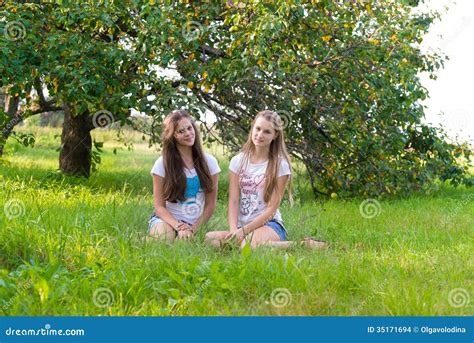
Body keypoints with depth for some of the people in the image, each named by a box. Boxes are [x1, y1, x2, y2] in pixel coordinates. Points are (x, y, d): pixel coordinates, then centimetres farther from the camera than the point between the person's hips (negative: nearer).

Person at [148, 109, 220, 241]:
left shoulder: (209, 162, 3)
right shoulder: (162, 164, -3)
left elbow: (210, 204, 5)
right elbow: (159, 206, -4)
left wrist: (193, 229, -9)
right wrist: (179, 226, -21)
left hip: (195, 225, 1)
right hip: (168, 220, -1)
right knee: (167, 235, -35)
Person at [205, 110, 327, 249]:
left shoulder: (280, 165, -3)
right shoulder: (238, 161, 9)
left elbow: (272, 208, -7)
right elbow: (233, 201, 2)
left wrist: (244, 230, -15)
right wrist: (233, 230, -15)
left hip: (269, 224, -3)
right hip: (242, 227, 4)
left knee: (250, 244, -38)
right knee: (210, 238, -27)